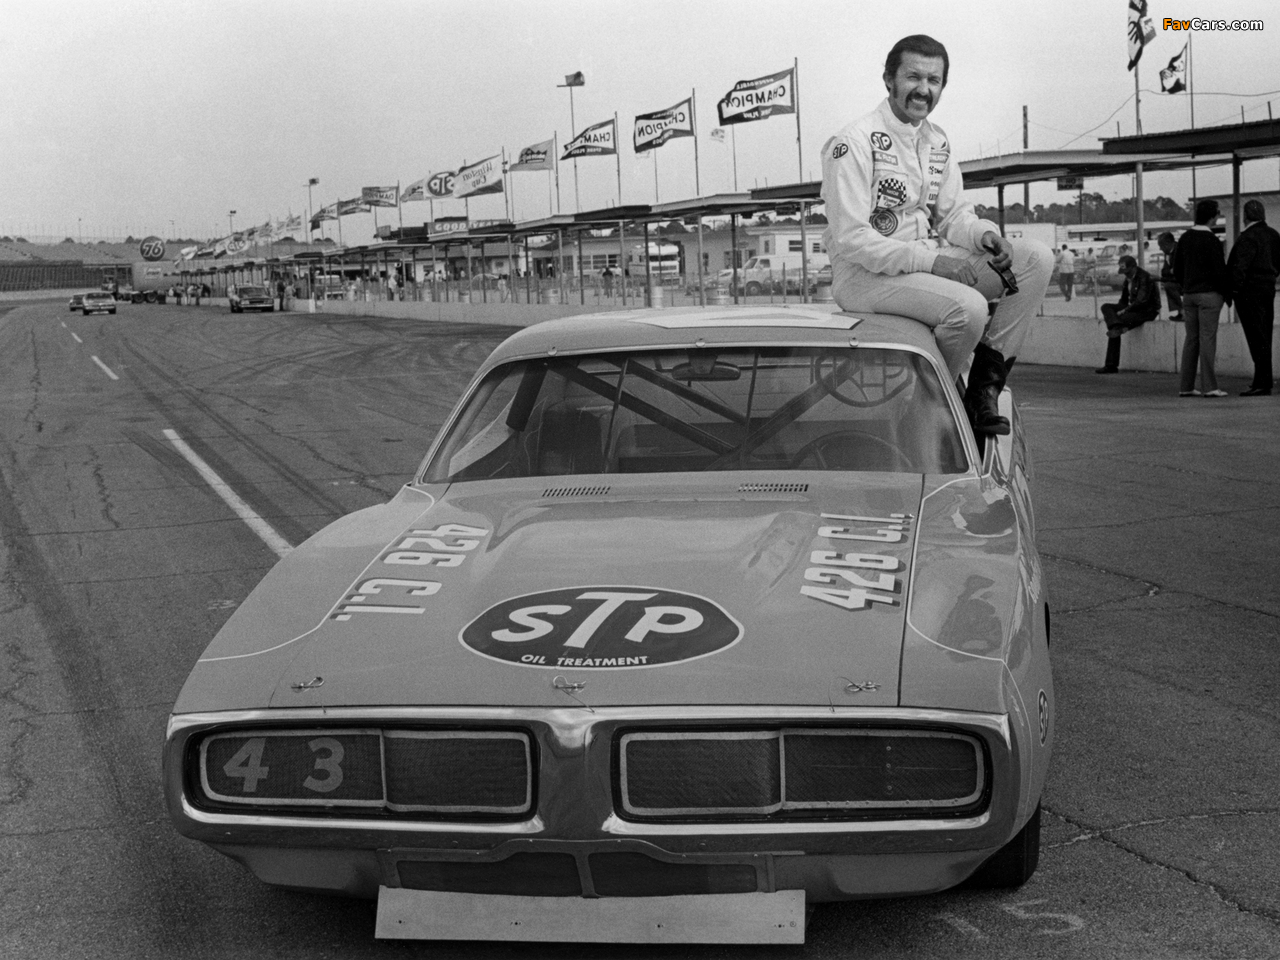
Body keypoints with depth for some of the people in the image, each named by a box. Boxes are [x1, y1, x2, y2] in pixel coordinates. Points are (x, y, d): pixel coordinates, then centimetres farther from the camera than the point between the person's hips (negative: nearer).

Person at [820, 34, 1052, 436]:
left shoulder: (936, 142, 13)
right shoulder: (854, 142, -13)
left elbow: (954, 214, 15)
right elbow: (851, 239, -19)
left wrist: (983, 235, -10)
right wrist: (932, 261, -24)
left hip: (927, 259, 9)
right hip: (865, 274, -8)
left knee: (1037, 258, -5)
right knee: (968, 307, -33)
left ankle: (984, 386, -7)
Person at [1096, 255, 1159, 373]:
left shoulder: (1144, 278, -16)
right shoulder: (1128, 278, 12)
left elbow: (1141, 301, -24)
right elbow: (1124, 300, 17)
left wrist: (1124, 311, -21)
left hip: (1147, 311, -9)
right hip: (1133, 308, 9)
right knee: (1106, 307, -11)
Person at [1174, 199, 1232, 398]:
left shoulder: (1184, 239, 8)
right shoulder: (1212, 241, -12)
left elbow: (1177, 270, 13)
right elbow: (1219, 271, -13)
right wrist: (1228, 294, -2)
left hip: (1189, 295, 6)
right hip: (1209, 294, -6)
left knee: (1191, 339, 8)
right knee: (1207, 338, -6)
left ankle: (1186, 386, 6)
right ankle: (1208, 386, -7)